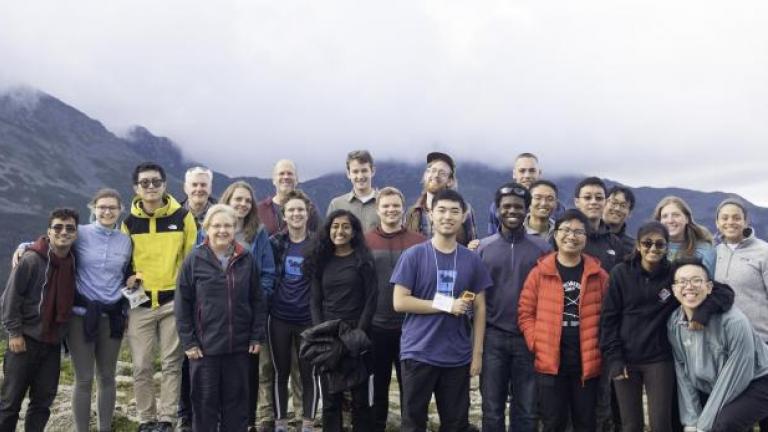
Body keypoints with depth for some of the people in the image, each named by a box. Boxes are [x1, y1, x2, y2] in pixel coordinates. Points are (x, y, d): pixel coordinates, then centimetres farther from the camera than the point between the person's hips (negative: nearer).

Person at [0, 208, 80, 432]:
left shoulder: (74, 262, 4)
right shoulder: (31, 260, -13)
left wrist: (65, 331, 10)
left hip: (53, 342, 5)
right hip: (26, 340, -5)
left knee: (44, 398, 9)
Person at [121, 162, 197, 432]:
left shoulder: (182, 216, -1)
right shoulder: (129, 221, 2)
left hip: (173, 300, -1)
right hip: (140, 302, 1)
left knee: (171, 363, 3)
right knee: (141, 366, 5)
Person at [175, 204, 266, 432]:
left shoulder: (247, 259, 2)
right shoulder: (194, 260, -4)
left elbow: (258, 301, 6)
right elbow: (182, 305, -3)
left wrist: (257, 337, 2)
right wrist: (188, 342, -7)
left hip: (239, 346, 2)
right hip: (204, 346, -2)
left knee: (237, 403, 12)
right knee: (205, 403, 7)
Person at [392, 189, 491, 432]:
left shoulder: (472, 260, 5)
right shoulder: (414, 255, -4)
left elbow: (479, 309, 8)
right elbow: (399, 302, -10)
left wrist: (477, 352, 2)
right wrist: (446, 305, -13)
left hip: (458, 357, 3)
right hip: (418, 353, -3)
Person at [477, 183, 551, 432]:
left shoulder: (541, 248, 2)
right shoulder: (484, 248, 3)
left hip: (529, 338, 0)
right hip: (493, 337, 0)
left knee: (526, 411, 7)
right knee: (492, 409, 7)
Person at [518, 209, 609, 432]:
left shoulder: (598, 275, 4)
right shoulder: (540, 272, 0)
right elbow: (525, 312, 1)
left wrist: (601, 347, -1)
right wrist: (537, 344, -8)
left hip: (587, 362, 1)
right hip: (550, 361, -1)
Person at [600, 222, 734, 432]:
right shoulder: (621, 274, -3)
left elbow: (724, 291, -3)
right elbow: (609, 318, -1)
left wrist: (704, 311, -22)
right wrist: (613, 358, -8)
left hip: (660, 360, 0)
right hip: (625, 360, 0)